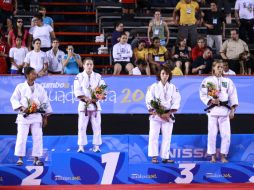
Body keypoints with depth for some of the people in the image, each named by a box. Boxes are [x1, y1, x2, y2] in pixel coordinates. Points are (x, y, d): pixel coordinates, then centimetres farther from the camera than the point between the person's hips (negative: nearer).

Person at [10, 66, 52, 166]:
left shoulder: (39, 88, 4)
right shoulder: (20, 87, -2)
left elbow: (45, 102, 8)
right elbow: (14, 99, -2)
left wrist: (45, 117, 7)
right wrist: (22, 108, -17)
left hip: (36, 116, 2)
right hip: (24, 116, -2)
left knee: (37, 137, 1)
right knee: (21, 137, -3)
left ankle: (36, 159, 9)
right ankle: (20, 158, 7)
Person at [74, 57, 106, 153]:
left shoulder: (98, 76, 8)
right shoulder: (79, 77, 2)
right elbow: (77, 91, -6)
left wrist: (96, 98, -14)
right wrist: (86, 99, -18)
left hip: (95, 104, 2)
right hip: (84, 104, -2)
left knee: (96, 126, 2)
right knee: (82, 126, -2)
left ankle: (96, 146, 9)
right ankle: (81, 146, 3)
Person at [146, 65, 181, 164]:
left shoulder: (173, 87, 6)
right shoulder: (154, 87, -1)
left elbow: (176, 102, 1)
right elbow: (149, 101, -6)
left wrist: (168, 114, -10)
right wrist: (159, 114, -13)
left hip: (168, 115, 2)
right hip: (155, 115, -2)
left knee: (167, 137, 3)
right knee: (153, 136, -6)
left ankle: (165, 157, 8)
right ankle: (154, 157, -1)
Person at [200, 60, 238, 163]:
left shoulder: (228, 81, 10)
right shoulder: (207, 80, 6)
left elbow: (233, 96, 6)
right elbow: (203, 95, 1)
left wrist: (232, 110, -3)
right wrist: (211, 100, -17)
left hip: (224, 109, 1)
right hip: (213, 109, -1)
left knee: (226, 134, -3)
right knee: (212, 134, -1)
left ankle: (223, 156, 8)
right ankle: (213, 156, 9)